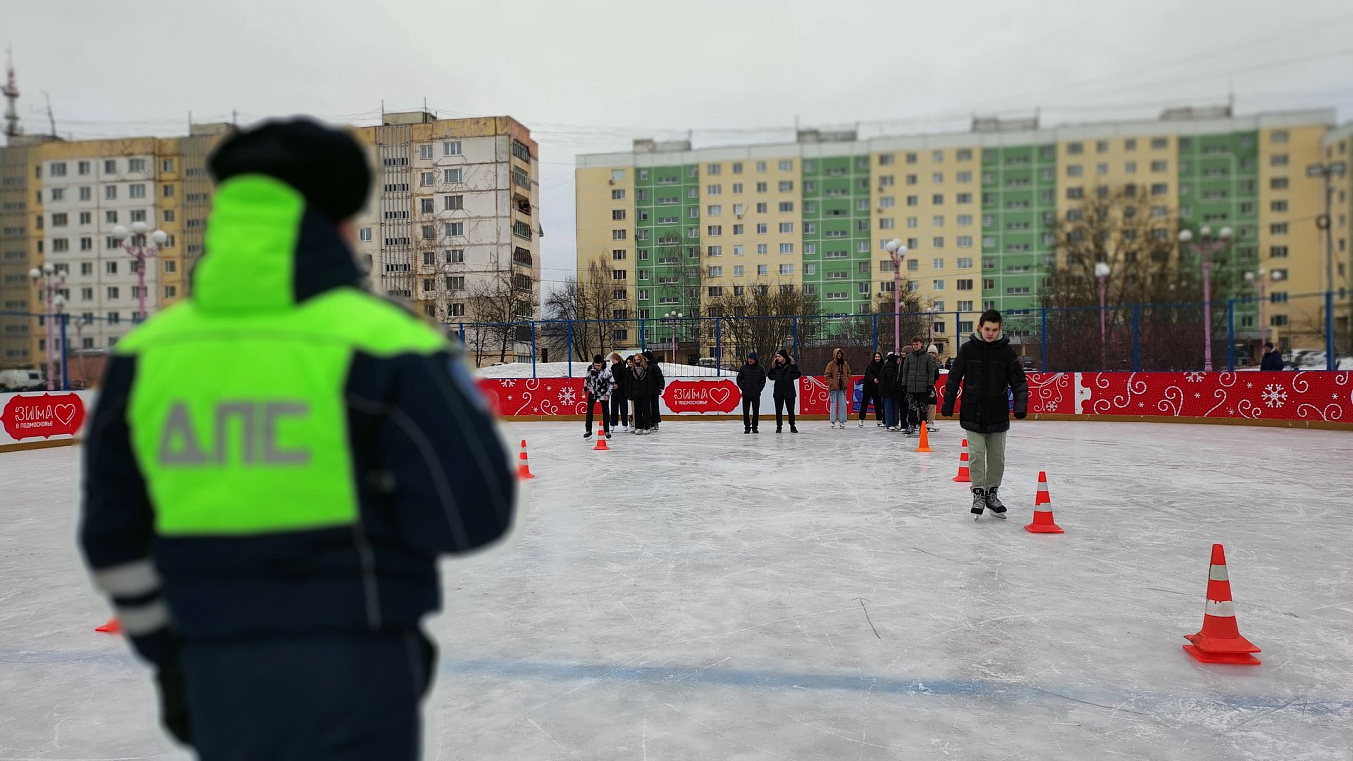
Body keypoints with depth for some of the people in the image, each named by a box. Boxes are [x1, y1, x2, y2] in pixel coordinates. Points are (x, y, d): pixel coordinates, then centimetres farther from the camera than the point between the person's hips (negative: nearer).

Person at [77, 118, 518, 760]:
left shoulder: (145, 353, 1)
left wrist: (169, 656, 20)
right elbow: (472, 512, -15)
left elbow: (114, 539, 8)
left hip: (221, 673, 5)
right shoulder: (379, 346, -15)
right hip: (355, 664, -4)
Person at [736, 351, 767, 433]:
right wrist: (743, 388, -5)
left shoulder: (760, 369, 1)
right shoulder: (743, 368, 3)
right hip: (746, 394, 0)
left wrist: (759, 389, -5)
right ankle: (747, 427, 9)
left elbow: (763, 380, 5)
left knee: (756, 411, 4)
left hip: (756, 395, 0)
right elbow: (739, 379, 6)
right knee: (746, 411, 2)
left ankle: (755, 427, 14)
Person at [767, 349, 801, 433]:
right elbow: (769, 374, 11)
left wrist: (790, 376, -11)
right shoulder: (775, 365, 1)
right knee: (778, 410, 5)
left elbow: (798, 374, 1)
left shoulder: (791, 365, -5)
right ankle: (779, 427, 14)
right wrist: (775, 377, -7)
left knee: (791, 410, 5)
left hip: (789, 391, -2)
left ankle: (792, 426, 17)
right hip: (778, 392, 2)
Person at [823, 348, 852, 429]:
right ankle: (833, 421, 10)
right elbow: (826, 375, -5)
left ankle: (842, 421, 12)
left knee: (843, 404, 5)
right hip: (833, 388, -4)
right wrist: (831, 382, -13)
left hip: (842, 387, 4)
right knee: (833, 404, 1)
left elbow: (848, 373, 18)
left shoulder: (845, 364, 8)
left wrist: (846, 381, 4)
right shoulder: (831, 364, -5)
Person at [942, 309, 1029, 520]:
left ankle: (992, 493, 24)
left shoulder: (1006, 351, -1)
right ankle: (978, 493, 7)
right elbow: (954, 378, 3)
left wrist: (1020, 406, -12)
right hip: (973, 415, -1)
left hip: (998, 416, 2)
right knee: (976, 454, -5)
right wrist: (948, 404, 2)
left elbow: (1018, 381, 0)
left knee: (997, 457, 9)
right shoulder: (968, 349, -3)